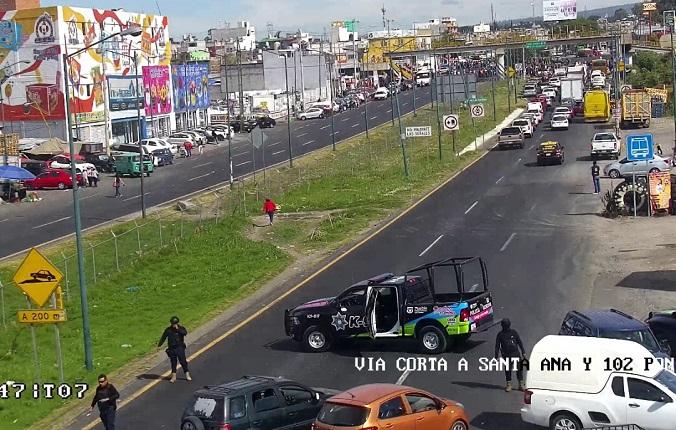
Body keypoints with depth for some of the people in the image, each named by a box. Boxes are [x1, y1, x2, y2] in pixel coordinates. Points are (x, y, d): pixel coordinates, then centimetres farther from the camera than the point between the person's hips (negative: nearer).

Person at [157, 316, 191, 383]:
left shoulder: (181, 328, 0)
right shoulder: (168, 330, 5)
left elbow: (185, 333, -21)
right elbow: (163, 338, 7)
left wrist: (178, 329, -23)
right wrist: (159, 345, 1)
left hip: (180, 348, -2)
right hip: (172, 348, 2)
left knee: (183, 361, -3)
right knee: (173, 362, 5)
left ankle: (187, 375, 7)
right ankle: (173, 377, 11)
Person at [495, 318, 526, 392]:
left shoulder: (513, 332, 1)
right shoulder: (500, 334, -1)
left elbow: (519, 342, 8)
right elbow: (497, 346, 3)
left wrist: (523, 352, 7)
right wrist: (496, 357, 0)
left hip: (516, 353, 1)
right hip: (506, 355, -1)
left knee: (519, 369, 0)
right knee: (507, 370, 3)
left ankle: (521, 384, 10)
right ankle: (509, 385, 15)